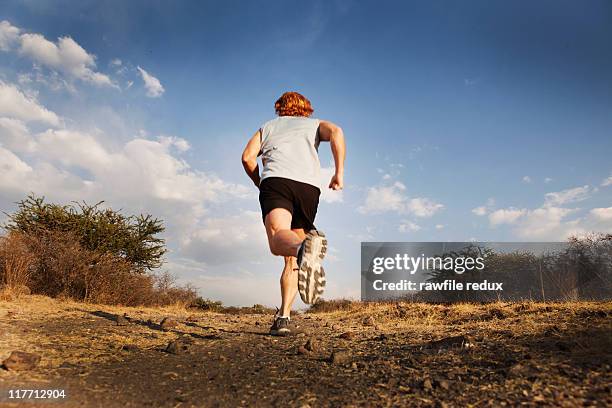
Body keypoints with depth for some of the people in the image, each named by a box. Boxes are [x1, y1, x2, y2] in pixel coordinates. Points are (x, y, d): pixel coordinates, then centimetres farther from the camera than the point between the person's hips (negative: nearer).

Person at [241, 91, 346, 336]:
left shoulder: (267, 126, 32)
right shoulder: (314, 124, 31)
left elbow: (247, 157, 15)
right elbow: (336, 132, 6)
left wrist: (260, 184, 29)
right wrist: (339, 172, 5)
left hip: (276, 179, -1)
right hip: (309, 186, 1)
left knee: (278, 239, -28)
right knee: (291, 260, 10)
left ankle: (305, 249, -62)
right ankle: (283, 317, 0)